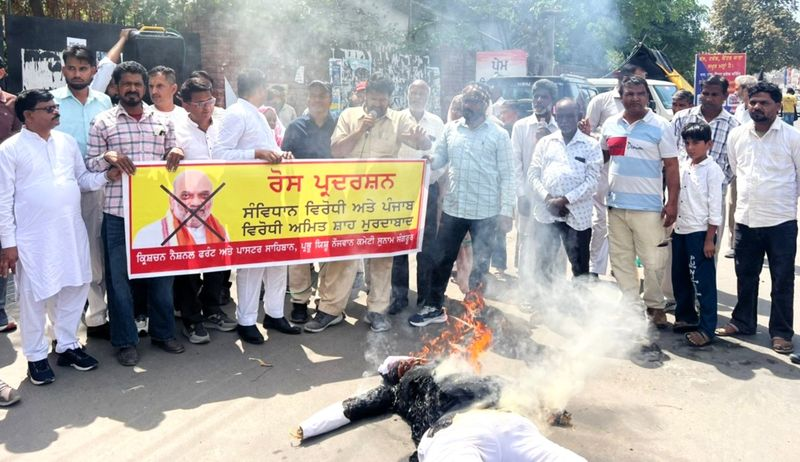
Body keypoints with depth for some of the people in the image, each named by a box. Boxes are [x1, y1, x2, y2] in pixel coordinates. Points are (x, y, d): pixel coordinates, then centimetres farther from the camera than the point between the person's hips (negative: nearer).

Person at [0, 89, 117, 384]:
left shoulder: (67, 141, 9)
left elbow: (82, 179, 16)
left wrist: (106, 177, -4)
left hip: (72, 232, 5)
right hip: (34, 238, -5)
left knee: (74, 289, 12)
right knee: (35, 296, 4)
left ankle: (67, 345, 28)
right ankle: (36, 356, 18)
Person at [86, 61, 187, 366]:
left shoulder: (163, 122, 11)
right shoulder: (103, 122, 3)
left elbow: (172, 161, 17)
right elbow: (90, 165, 2)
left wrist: (176, 154, -6)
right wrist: (109, 157, -18)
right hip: (118, 212, -2)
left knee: (161, 272, 9)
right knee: (119, 276, 4)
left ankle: (162, 333, 25)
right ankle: (125, 341, 16)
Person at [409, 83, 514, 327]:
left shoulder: (499, 135, -4)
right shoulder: (450, 129, 6)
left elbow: (507, 176, -5)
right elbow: (439, 158, 10)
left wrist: (506, 211, -9)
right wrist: (429, 160, -14)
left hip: (485, 211, -3)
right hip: (453, 207, 3)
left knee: (481, 262, 11)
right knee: (442, 258, 9)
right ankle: (433, 307, 23)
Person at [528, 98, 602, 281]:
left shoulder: (591, 145, 2)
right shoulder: (545, 142, 10)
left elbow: (592, 181, -5)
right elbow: (533, 173, 5)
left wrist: (565, 200, -13)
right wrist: (547, 198, -9)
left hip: (577, 215, -2)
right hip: (546, 213, 2)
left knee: (580, 268, 4)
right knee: (543, 265, 8)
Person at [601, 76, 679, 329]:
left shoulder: (660, 126, -4)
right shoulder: (611, 125, 8)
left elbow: (671, 165, -6)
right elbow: (601, 156, 21)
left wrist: (672, 203, -12)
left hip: (648, 206, -4)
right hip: (616, 204, 5)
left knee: (653, 260, 1)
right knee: (621, 259, 11)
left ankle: (655, 305, 16)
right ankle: (628, 303, 23)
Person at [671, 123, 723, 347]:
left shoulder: (712, 170, -8)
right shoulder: (682, 166, 9)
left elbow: (715, 207, -10)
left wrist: (710, 239, -13)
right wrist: (671, 226, 11)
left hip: (700, 232, -7)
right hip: (680, 230, 7)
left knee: (702, 280, -3)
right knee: (680, 277, 15)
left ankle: (707, 328, 4)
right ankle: (686, 316, 31)